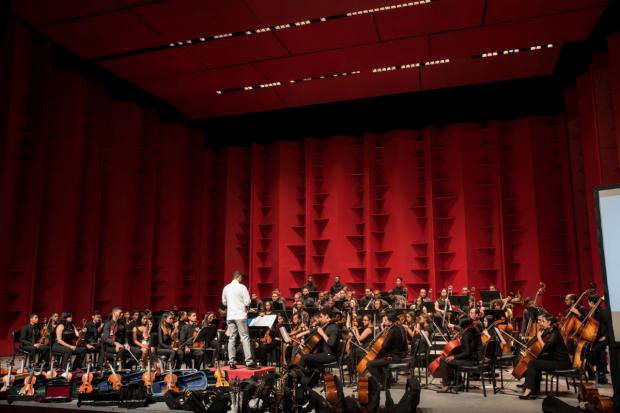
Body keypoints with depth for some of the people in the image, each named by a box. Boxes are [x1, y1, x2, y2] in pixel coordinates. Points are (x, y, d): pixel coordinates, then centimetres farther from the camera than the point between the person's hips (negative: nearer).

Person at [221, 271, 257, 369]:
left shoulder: (226, 288, 6)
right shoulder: (242, 287, -9)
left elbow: (224, 302, 16)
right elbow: (247, 302, -10)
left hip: (230, 316, 5)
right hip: (240, 315, -5)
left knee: (232, 338, 8)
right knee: (245, 337, -2)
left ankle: (231, 361, 7)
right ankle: (249, 362, -6)